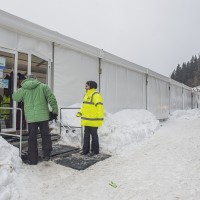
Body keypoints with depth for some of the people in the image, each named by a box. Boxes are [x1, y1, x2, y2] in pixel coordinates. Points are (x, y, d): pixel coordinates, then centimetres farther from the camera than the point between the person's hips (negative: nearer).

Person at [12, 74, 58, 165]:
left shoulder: (23, 89, 3)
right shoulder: (43, 86, 0)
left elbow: (14, 97, 19)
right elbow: (52, 99, -5)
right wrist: (55, 111, 3)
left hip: (30, 117, 1)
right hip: (43, 116, -1)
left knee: (32, 138, 9)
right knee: (45, 135, 14)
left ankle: (33, 160, 14)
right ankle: (46, 155, 14)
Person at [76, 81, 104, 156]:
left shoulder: (96, 95, -15)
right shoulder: (86, 95, 15)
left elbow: (99, 107, -21)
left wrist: (100, 119, -24)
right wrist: (80, 112, 12)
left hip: (93, 121, -9)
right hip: (87, 120, 9)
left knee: (94, 135, 4)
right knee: (86, 135, 14)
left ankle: (95, 150, 17)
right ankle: (85, 149, 24)